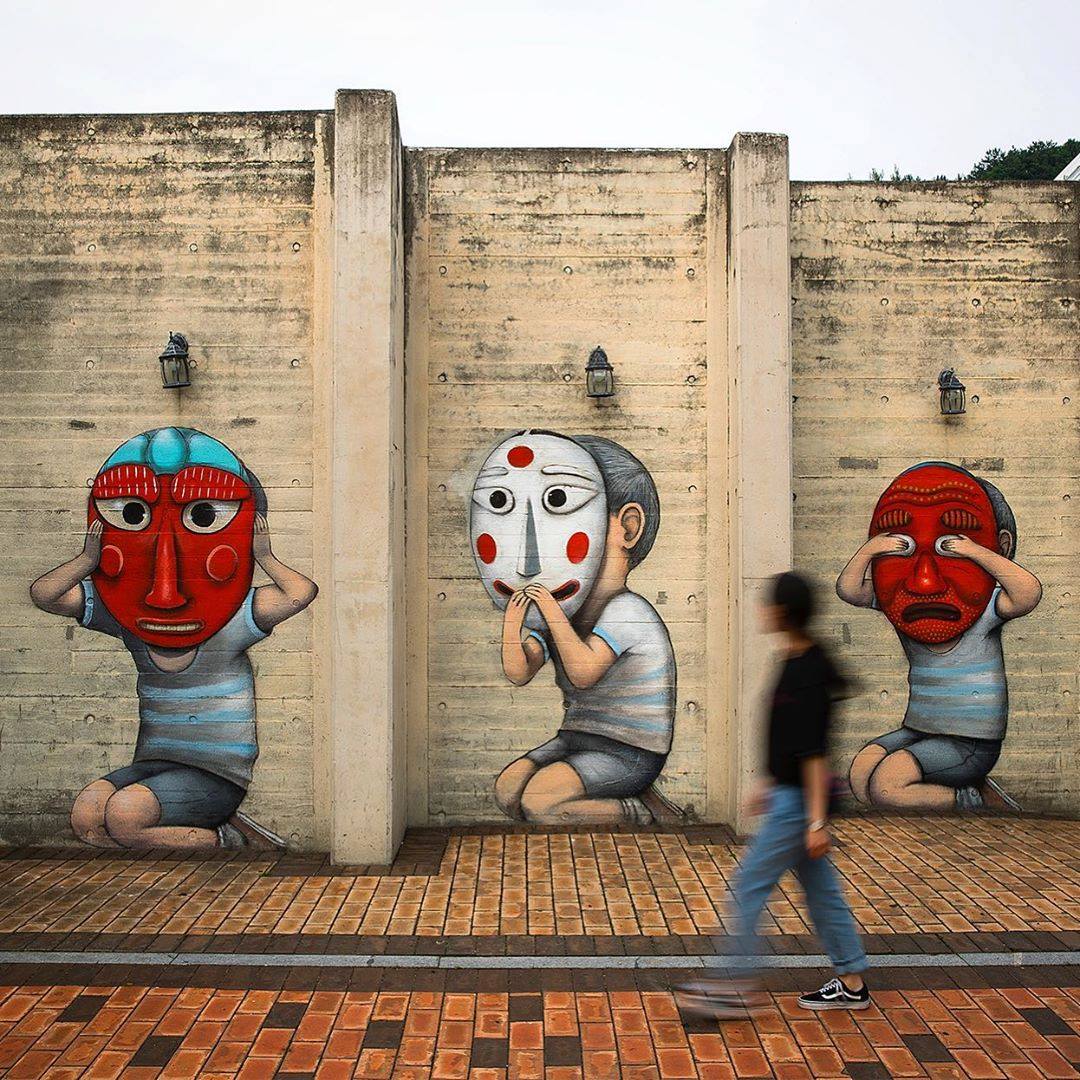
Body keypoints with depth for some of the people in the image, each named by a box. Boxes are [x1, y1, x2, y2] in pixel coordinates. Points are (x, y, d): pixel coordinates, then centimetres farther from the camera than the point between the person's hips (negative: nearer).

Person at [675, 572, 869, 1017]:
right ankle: (852, 983, 27)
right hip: (789, 794, 10)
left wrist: (817, 821, -22)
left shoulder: (808, 674, -22)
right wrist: (769, 784, 23)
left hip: (799, 800, -10)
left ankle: (735, 987, 7)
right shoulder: (797, 663, 8)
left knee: (749, 885, -2)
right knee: (821, 889, 16)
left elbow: (814, 752, -23)